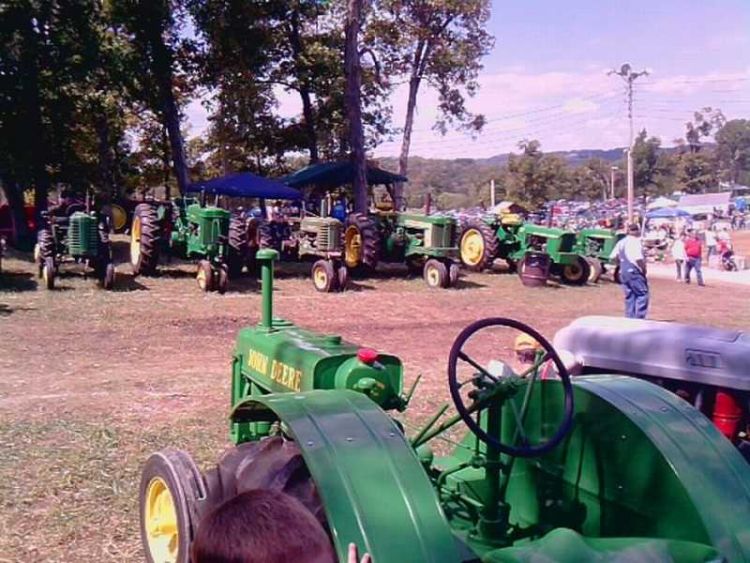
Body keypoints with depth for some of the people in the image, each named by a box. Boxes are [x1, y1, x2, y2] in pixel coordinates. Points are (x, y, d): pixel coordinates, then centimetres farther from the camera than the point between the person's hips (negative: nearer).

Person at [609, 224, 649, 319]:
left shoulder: (621, 242, 10)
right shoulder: (636, 242, -14)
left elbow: (613, 257, 12)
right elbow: (639, 259, -23)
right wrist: (644, 270, -10)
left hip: (623, 272, 8)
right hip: (635, 272, -8)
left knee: (629, 296, 13)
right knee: (642, 294, -3)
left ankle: (629, 318, 14)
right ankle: (639, 318, -7)